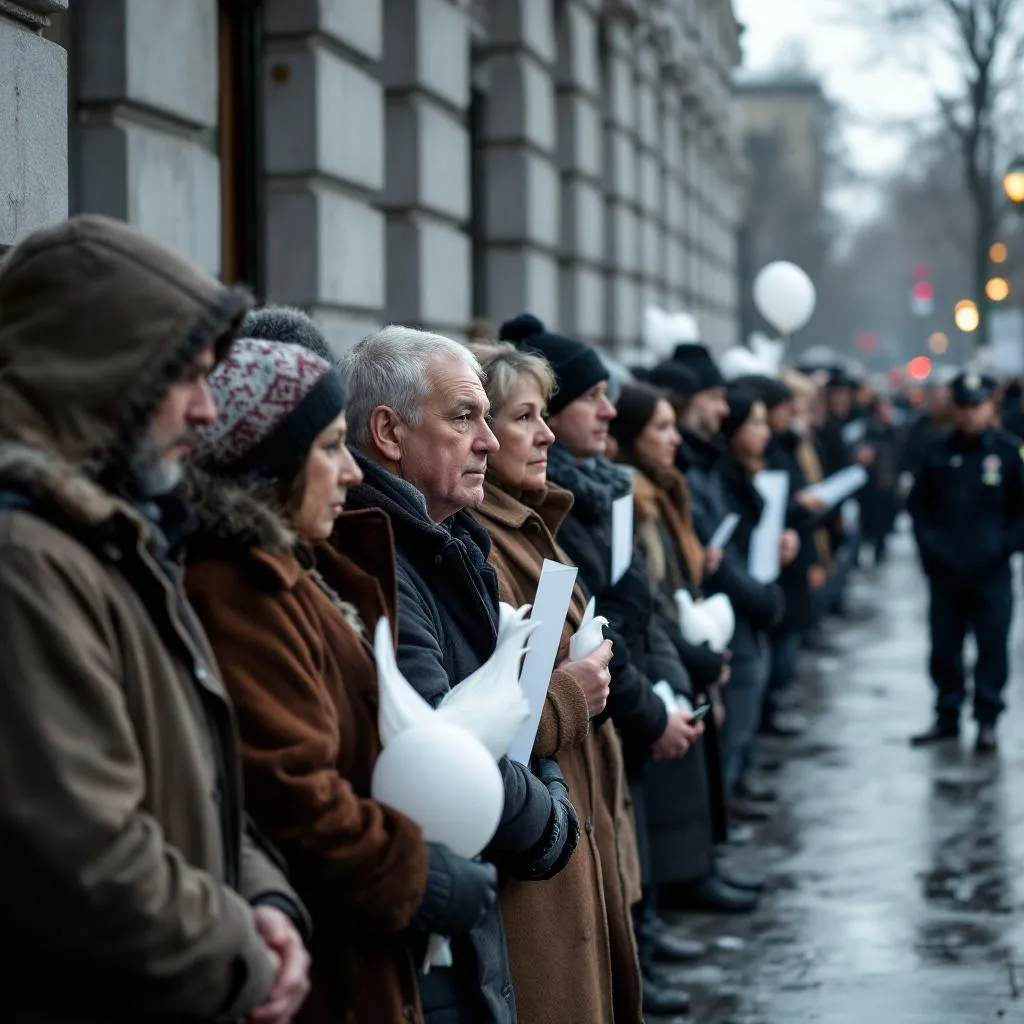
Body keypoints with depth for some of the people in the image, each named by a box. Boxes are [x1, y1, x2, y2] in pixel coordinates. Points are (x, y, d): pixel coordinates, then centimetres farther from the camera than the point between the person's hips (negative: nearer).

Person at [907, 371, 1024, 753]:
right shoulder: (938, 450, 2)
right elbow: (918, 502, 12)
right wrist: (928, 543, 1)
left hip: (992, 573, -3)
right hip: (944, 571, 3)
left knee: (992, 648, 1)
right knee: (944, 647, 9)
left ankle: (987, 721, 12)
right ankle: (947, 717, 22)